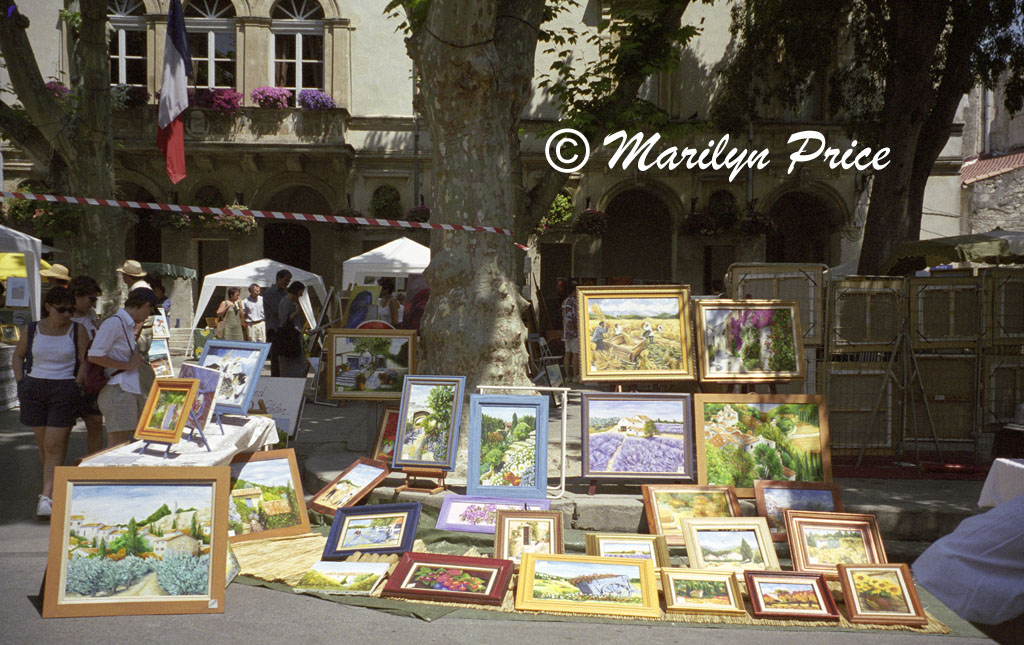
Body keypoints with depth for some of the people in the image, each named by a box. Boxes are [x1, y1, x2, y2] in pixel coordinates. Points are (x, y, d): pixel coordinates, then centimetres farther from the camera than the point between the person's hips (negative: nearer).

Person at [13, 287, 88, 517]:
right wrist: (21, 385, 10)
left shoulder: (77, 331, 0)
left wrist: (75, 388, -10)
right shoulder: (32, 330, 5)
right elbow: (18, 356, 19)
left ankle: (46, 496, -10)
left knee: (54, 445, -9)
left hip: (64, 390, -3)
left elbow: (85, 362, -1)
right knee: (43, 444, 9)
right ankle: (57, 487, 24)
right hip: (34, 390, 3)